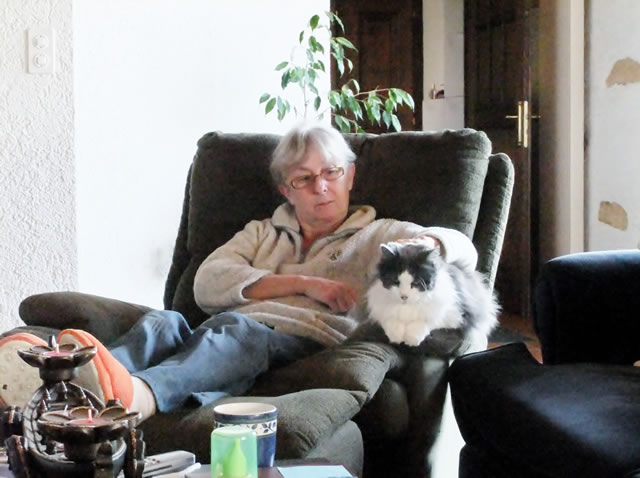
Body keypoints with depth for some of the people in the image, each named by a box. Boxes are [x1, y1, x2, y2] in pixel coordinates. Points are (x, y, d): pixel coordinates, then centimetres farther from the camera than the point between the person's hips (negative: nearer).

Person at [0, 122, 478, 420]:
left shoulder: (377, 236, 25)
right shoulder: (263, 232, 32)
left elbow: (464, 249, 11)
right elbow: (209, 283, 12)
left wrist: (421, 245, -14)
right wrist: (302, 283, 1)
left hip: (306, 346, -3)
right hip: (224, 338, 4)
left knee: (234, 329, -37)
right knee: (165, 322, -31)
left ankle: (131, 395, -69)